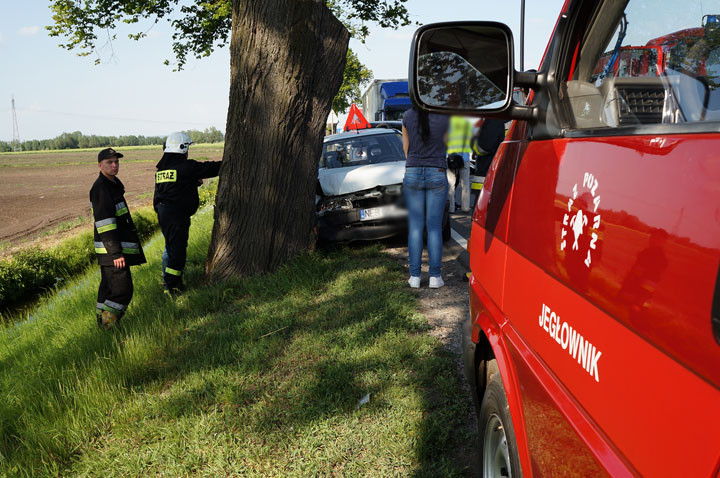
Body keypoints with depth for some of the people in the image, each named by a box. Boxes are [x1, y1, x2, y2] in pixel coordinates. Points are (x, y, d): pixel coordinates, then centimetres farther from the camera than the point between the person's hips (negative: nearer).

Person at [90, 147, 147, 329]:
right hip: (111, 248, -10)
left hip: (117, 246, 10)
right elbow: (104, 223, -23)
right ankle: (107, 327, -3)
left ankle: (103, 324, 27)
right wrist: (116, 253, -26)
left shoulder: (114, 183, 15)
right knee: (122, 289, -10)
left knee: (109, 285, 17)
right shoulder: (100, 188, -18)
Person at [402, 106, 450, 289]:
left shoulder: (408, 116, 0)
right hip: (437, 174, -1)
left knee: (415, 227, 5)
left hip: (412, 173, 1)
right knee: (435, 227, 3)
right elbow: (445, 144, 10)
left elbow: (406, 148, 10)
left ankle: (415, 276, 6)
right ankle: (435, 276, 5)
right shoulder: (444, 117, -3)